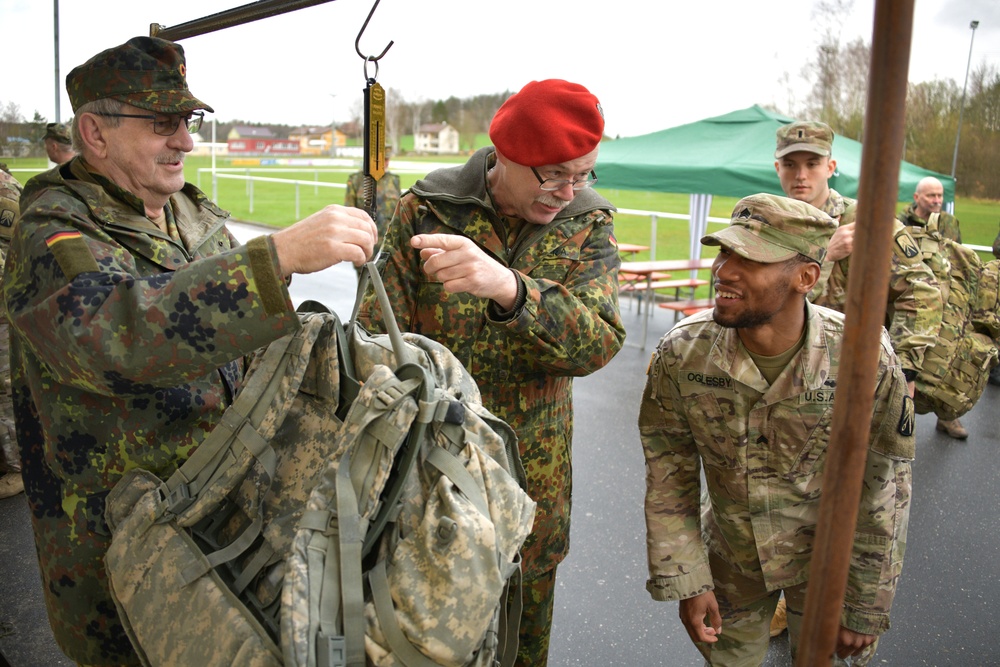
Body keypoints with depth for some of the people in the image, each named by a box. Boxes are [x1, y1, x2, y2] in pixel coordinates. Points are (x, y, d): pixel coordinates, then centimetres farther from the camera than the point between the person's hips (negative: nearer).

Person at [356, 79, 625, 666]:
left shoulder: (589, 226, -5)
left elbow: (599, 341, -21)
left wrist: (508, 287, -39)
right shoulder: (424, 210, -8)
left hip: (533, 481, 2)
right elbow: (378, 339, -8)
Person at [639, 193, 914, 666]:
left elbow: (883, 494, -13)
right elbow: (669, 475, -10)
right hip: (731, 556, 2)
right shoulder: (681, 354, -22)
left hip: (827, 559, -1)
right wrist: (686, 580, -9)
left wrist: (868, 610, -6)